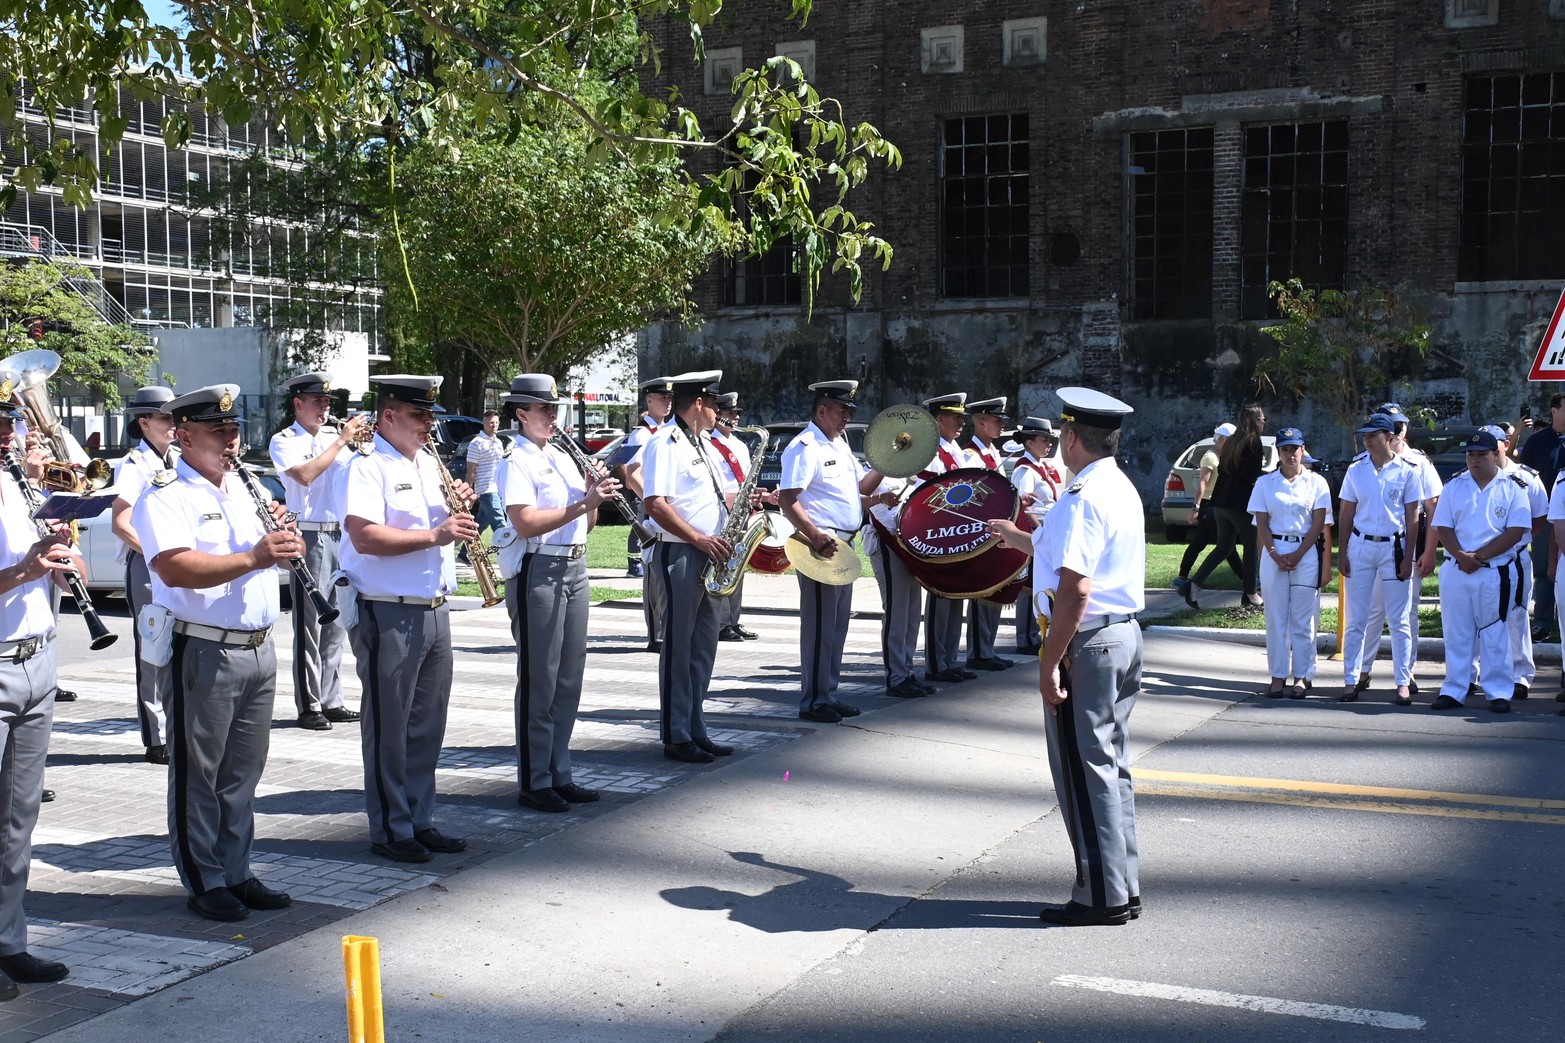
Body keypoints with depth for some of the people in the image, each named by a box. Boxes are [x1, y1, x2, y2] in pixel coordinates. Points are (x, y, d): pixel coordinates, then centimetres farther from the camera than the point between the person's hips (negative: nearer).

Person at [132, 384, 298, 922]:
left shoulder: (244, 488, 15)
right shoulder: (166, 497, -9)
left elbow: (283, 553, 19)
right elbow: (175, 568, -25)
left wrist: (283, 532, -4)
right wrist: (253, 557, -34)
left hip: (259, 649, 7)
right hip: (204, 652, -7)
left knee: (243, 771, 13)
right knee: (198, 772, 3)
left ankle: (236, 872, 24)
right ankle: (202, 882, 13)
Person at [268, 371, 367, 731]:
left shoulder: (332, 436, 14)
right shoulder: (284, 441, -2)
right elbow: (304, 475, -19)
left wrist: (365, 443, -6)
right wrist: (343, 440, -16)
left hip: (341, 536, 6)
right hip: (309, 537, -6)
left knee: (336, 623, 8)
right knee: (309, 624, -4)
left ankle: (330, 700, 15)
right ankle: (309, 706, 1)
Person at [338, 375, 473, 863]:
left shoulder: (431, 464, 15)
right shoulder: (367, 468, -11)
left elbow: (448, 526, 24)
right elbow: (365, 537, -24)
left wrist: (459, 506, 3)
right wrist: (434, 534, -25)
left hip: (434, 610, 8)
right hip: (388, 615, -8)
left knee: (427, 725, 13)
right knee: (389, 728, 1)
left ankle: (420, 820, 23)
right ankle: (389, 831, 10)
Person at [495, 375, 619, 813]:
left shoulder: (563, 458, 17)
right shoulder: (516, 462, -8)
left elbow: (585, 525, 17)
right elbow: (526, 523, -21)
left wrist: (594, 499, -2)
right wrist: (582, 504, -22)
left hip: (574, 570, 8)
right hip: (537, 573, -8)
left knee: (569, 680, 11)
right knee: (539, 683, -3)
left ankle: (559, 774, 20)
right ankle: (533, 783, 5)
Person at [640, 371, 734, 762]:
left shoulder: (703, 443, 17)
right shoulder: (665, 443, -12)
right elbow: (655, 504, -20)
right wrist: (700, 539, -21)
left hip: (707, 557, 9)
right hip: (678, 555, -9)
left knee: (703, 648, 12)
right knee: (678, 648, -3)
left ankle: (696, 731, 19)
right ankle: (676, 738, 3)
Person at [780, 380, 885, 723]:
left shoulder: (840, 444, 16)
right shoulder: (804, 447, -13)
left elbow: (862, 484, 19)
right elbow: (788, 500, -21)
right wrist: (817, 538, -28)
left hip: (844, 545, 9)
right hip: (820, 546, -9)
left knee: (837, 624, 13)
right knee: (820, 625, -5)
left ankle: (829, 694, 21)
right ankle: (813, 702, 2)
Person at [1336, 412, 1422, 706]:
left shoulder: (1407, 470, -1)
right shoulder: (1356, 470, 5)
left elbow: (1412, 518, 0)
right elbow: (1346, 515, 7)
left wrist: (1408, 556, -6)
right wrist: (1341, 553, 1)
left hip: (1394, 546, -2)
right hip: (1360, 546, 2)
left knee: (1399, 620, 2)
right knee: (1356, 619, 3)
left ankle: (1403, 682, 7)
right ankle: (1350, 680, 8)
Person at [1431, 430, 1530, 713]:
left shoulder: (1513, 488, 0)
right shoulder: (1455, 486, 9)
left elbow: (1516, 531, -8)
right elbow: (1443, 527, 4)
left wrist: (1479, 556, -14)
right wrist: (1461, 557, -13)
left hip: (1496, 572, -3)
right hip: (1456, 570, 3)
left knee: (1494, 634, 2)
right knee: (1456, 633, 6)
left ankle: (1498, 692, 8)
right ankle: (1454, 690, 13)